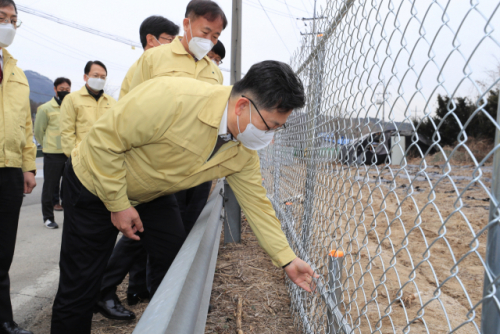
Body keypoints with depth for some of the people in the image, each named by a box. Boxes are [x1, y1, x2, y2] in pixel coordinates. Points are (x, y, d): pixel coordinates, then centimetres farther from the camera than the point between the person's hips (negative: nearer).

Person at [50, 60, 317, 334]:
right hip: (96, 183, -5)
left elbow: (256, 203, -5)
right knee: (78, 289, 0)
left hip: (152, 196, 6)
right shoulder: (172, 97, -37)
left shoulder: (244, 152, -14)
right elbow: (104, 140, -28)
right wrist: (117, 204, -21)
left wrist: (287, 260, -4)